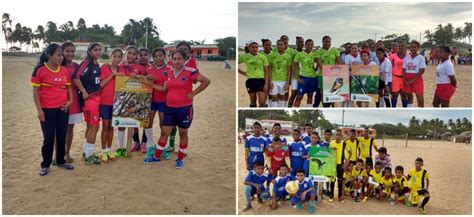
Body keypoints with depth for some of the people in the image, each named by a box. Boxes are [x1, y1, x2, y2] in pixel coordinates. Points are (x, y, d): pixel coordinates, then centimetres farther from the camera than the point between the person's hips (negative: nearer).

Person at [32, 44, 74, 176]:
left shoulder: (64, 70, 4)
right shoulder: (40, 70, -9)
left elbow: (69, 87, 14)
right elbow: (35, 92, -8)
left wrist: (70, 100, -2)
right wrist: (39, 110, -11)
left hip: (63, 108, 4)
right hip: (47, 110, -4)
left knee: (62, 136, 10)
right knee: (49, 137, 2)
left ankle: (61, 161, 26)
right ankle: (45, 165, 17)